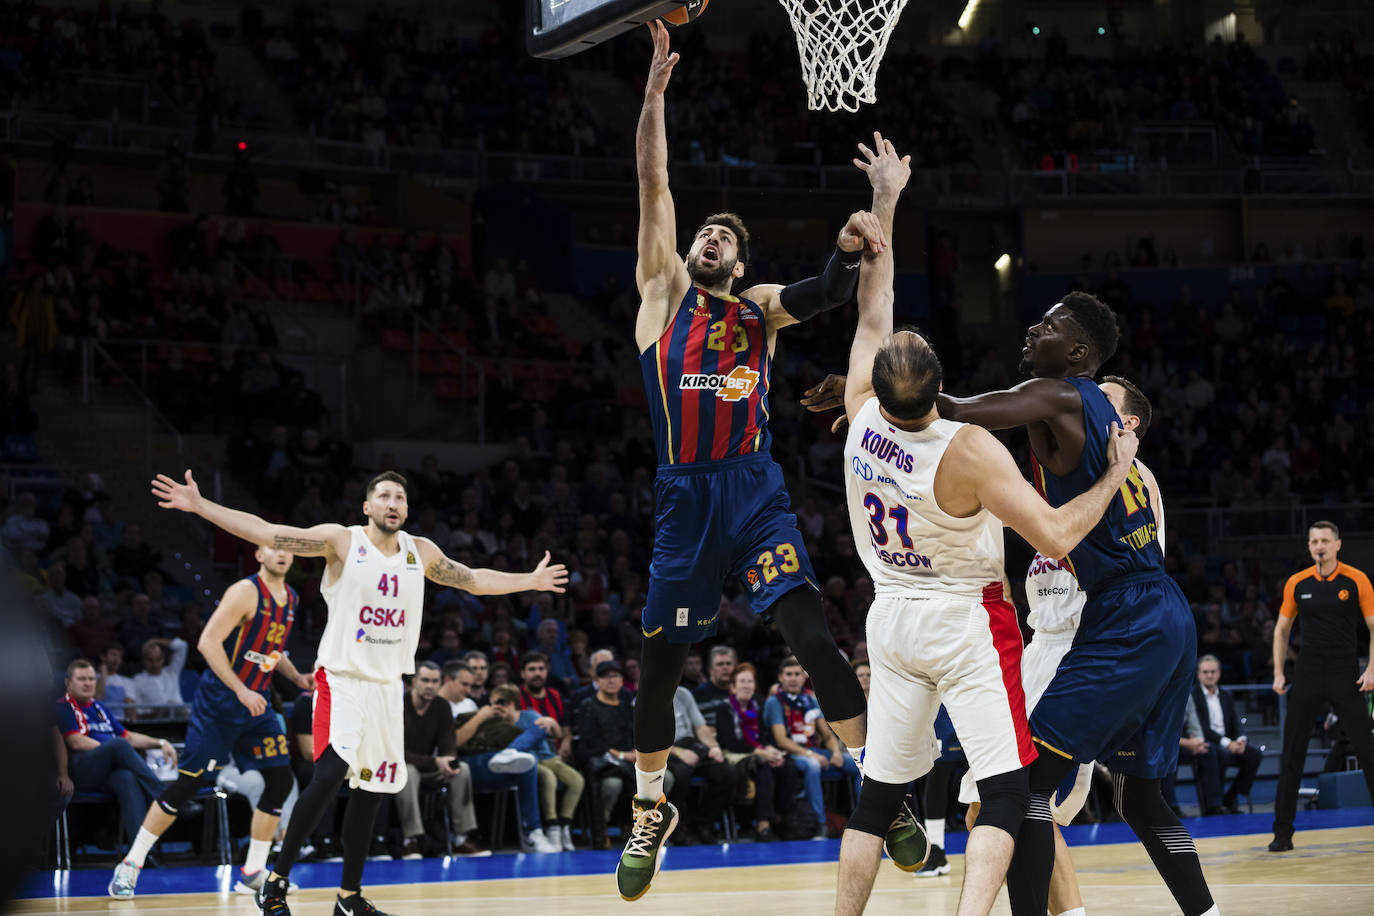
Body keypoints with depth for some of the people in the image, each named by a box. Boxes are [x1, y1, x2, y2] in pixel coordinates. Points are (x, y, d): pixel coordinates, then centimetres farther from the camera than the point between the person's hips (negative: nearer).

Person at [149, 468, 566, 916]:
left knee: (372, 789, 8)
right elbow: (264, 532, -13)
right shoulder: (341, 540, -7)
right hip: (342, 679, -6)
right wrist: (200, 506, -20)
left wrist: (531, 580, 28)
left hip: (387, 685, 6)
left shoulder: (421, 552, 9)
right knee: (330, 773, -21)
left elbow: (474, 580, 24)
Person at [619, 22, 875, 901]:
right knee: (661, 662, 6)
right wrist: (655, 90, -3)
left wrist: (849, 250, -28)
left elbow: (822, 296, -6)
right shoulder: (663, 288, 10)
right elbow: (654, 185, 3)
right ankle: (652, 811, 24)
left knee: (814, 637, -14)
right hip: (686, 497, 0)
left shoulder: (760, 307, 13)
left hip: (756, 492, 0)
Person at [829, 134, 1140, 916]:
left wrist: (885, 203, 11)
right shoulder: (969, 451, -25)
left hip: (893, 615, 6)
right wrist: (1116, 475, -9)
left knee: (879, 793, 12)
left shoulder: (861, 416, -10)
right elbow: (1055, 537, -22)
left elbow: (873, 311, 4)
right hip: (967, 620, -6)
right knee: (1007, 789, -6)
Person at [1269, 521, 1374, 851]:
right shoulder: (1297, 583, 5)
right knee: (1292, 755, 2)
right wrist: (1279, 673, 6)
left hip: (1345, 675, -2)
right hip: (1308, 673, 2)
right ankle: (1283, 832, 9)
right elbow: (1282, 629, 14)